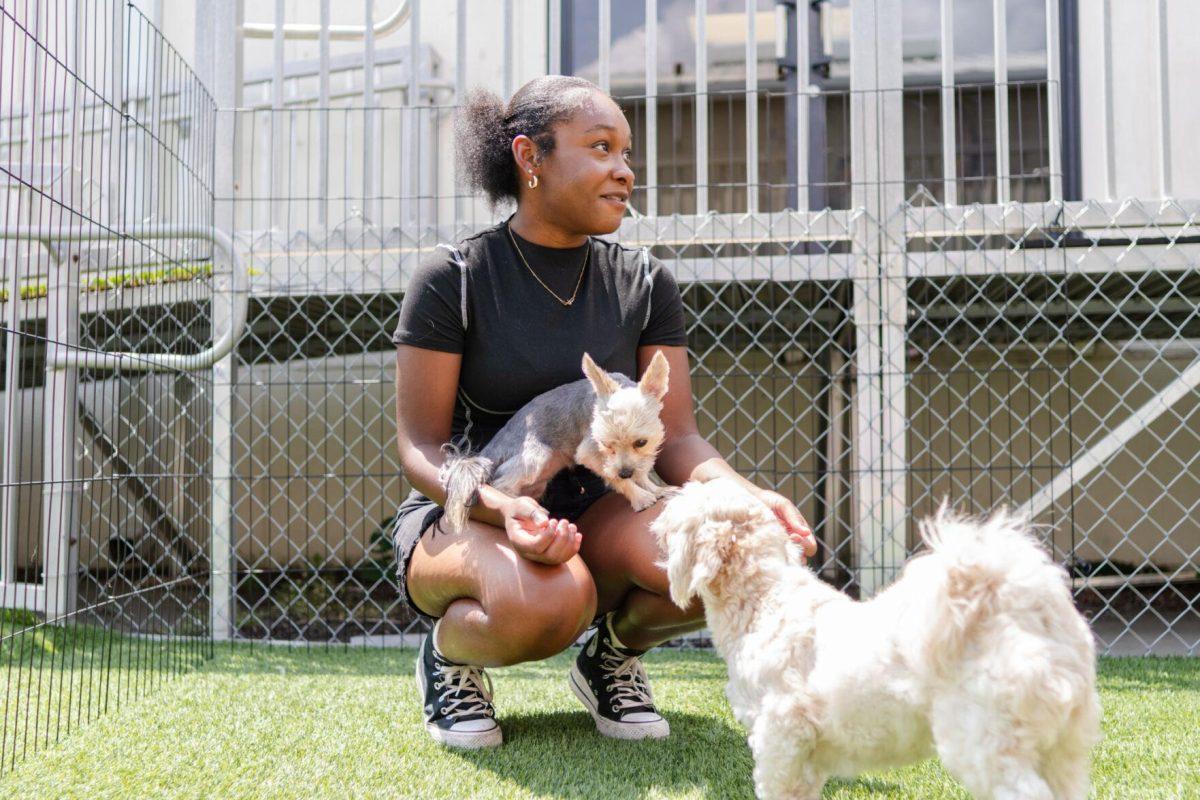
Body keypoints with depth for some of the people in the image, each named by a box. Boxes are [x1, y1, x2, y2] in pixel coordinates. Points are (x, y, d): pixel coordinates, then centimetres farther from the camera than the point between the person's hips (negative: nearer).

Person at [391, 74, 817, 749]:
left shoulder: (644, 283, 3)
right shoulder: (453, 279, -9)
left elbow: (675, 438, -2)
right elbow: (421, 447, -10)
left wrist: (742, 494, -24)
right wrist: (504, 508, -31)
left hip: (594, 513, 4)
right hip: (466, 516, -3)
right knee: (548, 599, -39)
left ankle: (614, 655, 5)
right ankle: (449, 655, -1)